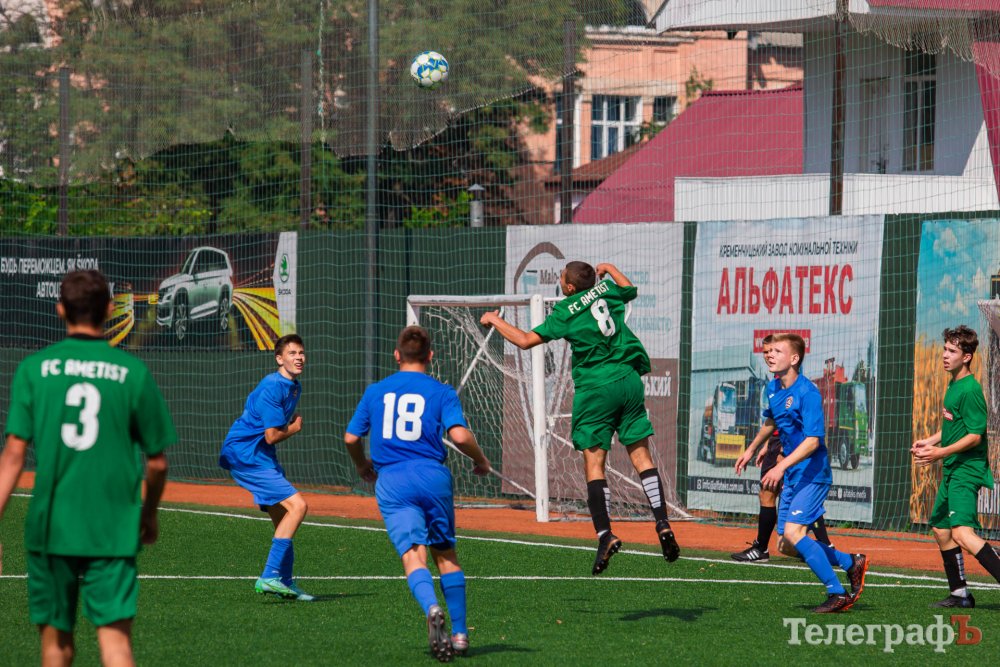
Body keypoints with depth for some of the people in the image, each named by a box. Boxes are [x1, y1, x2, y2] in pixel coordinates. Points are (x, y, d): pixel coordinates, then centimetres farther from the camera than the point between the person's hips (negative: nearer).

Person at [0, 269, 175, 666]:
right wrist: (149, 514, 22)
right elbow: (157, 461, 4)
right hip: (114, 530, -1)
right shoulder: (133, 373, 0)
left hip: (50, 528, 1)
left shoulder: (34, 369, 0)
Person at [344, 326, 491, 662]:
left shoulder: (375, 391, 12)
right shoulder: (441, 392, 5)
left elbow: (351, 438, 14)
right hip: (433, 476, 0)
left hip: (391, 482, 0)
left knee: (413, 555, -12)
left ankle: (432, 608, -41)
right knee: (446, 554, 16)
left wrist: (363, 467, 34)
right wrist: (480, 461, 10)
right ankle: (460, 632, 18)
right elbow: (460, 435, -9)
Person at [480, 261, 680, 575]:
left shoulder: (566, 312, -4)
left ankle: (605, 534, -14)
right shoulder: (607, 290, 8)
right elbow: (631, 289, 32)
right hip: (630, 380, 5)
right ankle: (662, 523, -5)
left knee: (594, 463, -3)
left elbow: (525, 340, -4)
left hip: (596, 388, -5)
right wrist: (609, 269, 48)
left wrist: (495, 320, 11)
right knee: (641, 455, 6)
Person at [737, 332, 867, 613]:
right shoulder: (773, 388, 7)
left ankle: (838, 594, -13)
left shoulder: (808, 393, -18)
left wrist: (782, 467, -33)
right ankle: (851, 562, 23)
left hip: (813, 473, -9)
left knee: (793, 533, -22)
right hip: (791, 476, 9)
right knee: (786, 546, 7)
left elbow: (813, 441, -25)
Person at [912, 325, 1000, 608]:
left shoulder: (970, 390, -16)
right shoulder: (953, 385, 14)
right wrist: (929, 441, 14)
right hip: (952, 471, 11)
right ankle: (960, 594, 27)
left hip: (967, 469, -11)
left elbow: (975, 435, -20)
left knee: (962, 532, -25)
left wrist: (941, 452, -24)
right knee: (940, 529, 18)